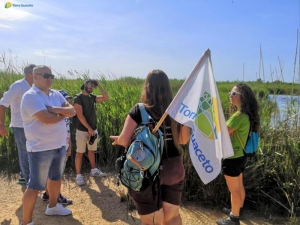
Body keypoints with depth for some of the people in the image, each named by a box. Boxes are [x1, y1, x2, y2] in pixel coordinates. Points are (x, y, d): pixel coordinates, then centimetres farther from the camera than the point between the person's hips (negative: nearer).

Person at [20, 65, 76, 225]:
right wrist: (64, 113, -9)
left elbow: (73, 112, -1)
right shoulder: (30, 96, -16)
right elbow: (48, 119, -27)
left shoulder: (56, 94, 7)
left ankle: (52, 206, 45)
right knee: (35, 186, 3)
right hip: (40, 149, -8)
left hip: (60, 146, 8)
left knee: (56, 177, 23)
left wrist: (56, 109, -19)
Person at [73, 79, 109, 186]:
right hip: (82, 130, -7)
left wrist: (99, 85, -1)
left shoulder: (92, 97, 9)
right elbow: (80, 115, -17)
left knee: (91, 150, 18)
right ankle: (78, 175, 10)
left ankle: (94, 170, 31)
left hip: (93, 129, 7)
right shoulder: (78, 98, -11)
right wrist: (89, 128, -19)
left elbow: (106, 98, 3)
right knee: (80, 152, 1)